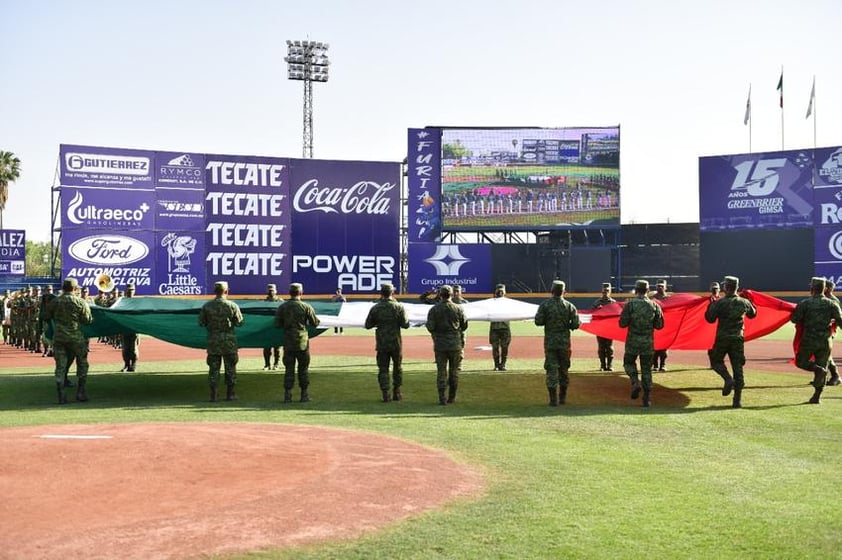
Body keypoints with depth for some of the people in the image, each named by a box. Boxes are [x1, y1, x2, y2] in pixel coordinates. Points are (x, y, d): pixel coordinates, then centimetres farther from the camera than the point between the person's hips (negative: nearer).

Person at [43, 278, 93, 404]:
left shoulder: (54, 302, 4)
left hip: (58, 338, 2)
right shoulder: (81, 302, -5)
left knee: (60, 367, 5)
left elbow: (46, 318, 12)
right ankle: (81, 393, 10)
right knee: (82, 365, 12)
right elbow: (87, 320, -7)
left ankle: (61, 397, 3)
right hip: (76, 337, -2)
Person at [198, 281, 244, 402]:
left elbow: (201, 323, 0)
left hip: (213, 341, 1)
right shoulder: (232, 306, -6)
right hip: (229, 341, -1)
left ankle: (213, 394, 5)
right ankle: (230, 394, 11)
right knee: (230, 367, 8)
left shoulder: (206, 306, -2)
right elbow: (240, 323, -3)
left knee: (213, 367, 6)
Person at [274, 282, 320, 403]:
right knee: (303, 368, 8)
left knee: (289, 368, 6)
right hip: (302, 342, -1)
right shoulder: (306, 307, -6)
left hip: (288, 342, 1)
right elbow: (315, 323, -2)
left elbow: (277, 325, 0)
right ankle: (304, 394, 9)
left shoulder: (282, 307, -1)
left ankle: (287, 395, 3)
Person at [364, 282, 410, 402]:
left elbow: (368, 325, 0)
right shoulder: (399, 307, -7)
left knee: (383, 369, 5)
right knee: (397, 367, 15)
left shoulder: (375, 308, -4)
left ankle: (385, 394, -1)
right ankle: (396, 392, 18)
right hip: (396, 343, 0)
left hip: (381, 343, 0)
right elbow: (405, 324, -8)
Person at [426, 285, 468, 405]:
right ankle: (452, 397, 14)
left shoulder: (434, 310, -4)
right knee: (454, 371, 10)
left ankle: (442, 398, -3)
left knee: (441, 371, 3)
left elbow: (430, 327, -8)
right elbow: (464, 326, 3)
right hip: (455, 344, 0)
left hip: (440, 344, 0)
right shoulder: (458, 309, -3)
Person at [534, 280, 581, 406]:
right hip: (564, 342, 2)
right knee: (564, 369, 14)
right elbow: (576, 324, -4)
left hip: (550, 342, -2)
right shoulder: (569, 306, -1)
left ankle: (553, 399, -5)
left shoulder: (545, 305, -6)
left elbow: (538, 321, -9)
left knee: (551, 369, 0)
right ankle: (563, 397, 20)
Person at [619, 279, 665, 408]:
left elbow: (622, 324, -9)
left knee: (629, 362, 20)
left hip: (633, 341, -2)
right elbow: (659, 325, 4)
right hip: (648, 342, 2)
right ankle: (647, 399, 7)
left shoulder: (630, 304, -8)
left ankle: (635, 383, -6)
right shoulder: (654, 305, 0)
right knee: (646, 369, 9)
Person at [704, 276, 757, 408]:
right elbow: (753, 314, 21)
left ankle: (728, 379, -12)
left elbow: (710, 318, -2)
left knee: (716, 360, 18)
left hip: (722, 338, -3)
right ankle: (737, 401, 4)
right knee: (738, 368, 5)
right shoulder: (744, 302, 2)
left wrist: (711, 305, 11)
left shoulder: (720, 303, -9)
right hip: (738, 339, 3)